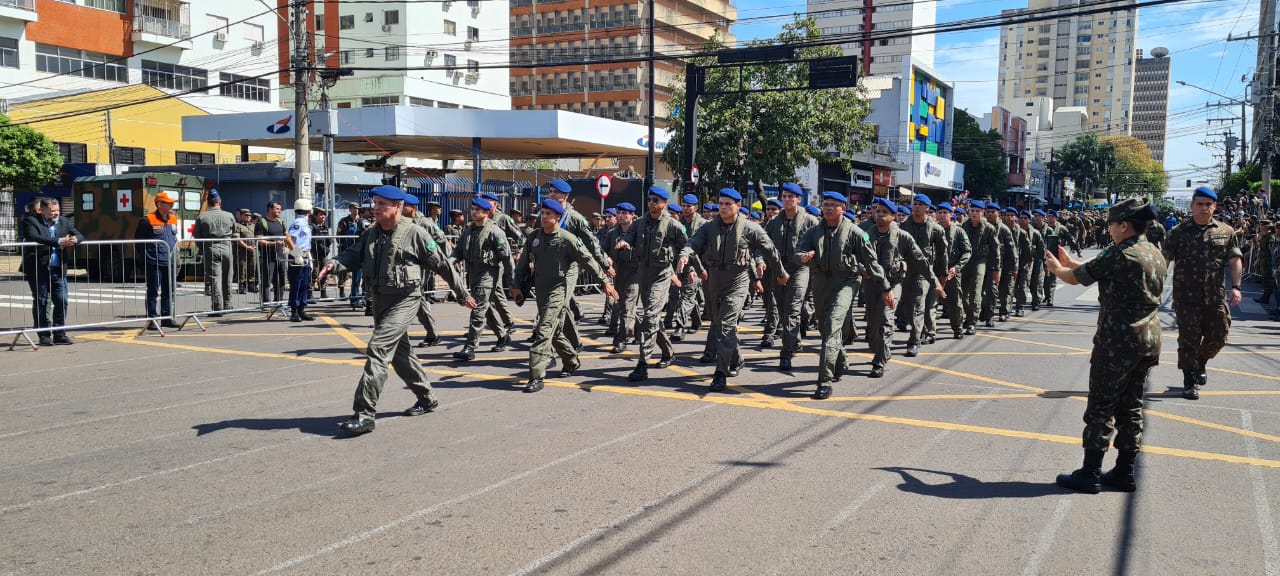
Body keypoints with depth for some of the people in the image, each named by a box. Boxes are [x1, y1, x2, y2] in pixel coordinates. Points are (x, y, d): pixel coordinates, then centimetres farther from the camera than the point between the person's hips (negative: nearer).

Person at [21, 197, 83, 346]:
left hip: (58, 270, 4)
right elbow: (34, 238, -21)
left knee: (62, 301, 1)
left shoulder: (64, 222, 12)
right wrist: (58, 241, -28)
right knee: (40, 303, 4)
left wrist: (75, 239, -16)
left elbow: (80, 235, 9)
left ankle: (59, 334, 10)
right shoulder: (31, 221, -3)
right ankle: (44, 335, 10)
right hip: (38, 270, -4)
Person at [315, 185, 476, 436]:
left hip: (404, 300, -8)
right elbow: (352, 254, -1)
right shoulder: (371, 234, 8)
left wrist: (462, 294, 0)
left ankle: (364, 414, -17)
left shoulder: (414, 233, -11)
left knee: (378, 348, -18)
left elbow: (442, 264, -6)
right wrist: (334, 264, -24)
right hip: (379, 300, 8)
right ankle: (427, 398, 36)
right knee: (399, 352, 18)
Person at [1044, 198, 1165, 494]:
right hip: (1149, 338, 8)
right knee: (1131, 406, 14)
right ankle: (1125, 472, 18)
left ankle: (1090, 474, 3)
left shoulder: (1118, 254, -15)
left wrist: (1056, 267, 16)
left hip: (1118, 339, -8)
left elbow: (1076, 278, -5)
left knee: (1101, 406, -1)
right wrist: (1070, 261, 26)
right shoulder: (1155, 254, 11)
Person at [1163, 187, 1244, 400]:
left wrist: (1235, 287, -7)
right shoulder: (1179, 232, 1)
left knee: (1218, 337, 9)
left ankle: (1201, 363, 39)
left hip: (1215, 297, 2)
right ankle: (1190, 383, 9)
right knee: (1189, 339, 0)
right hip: (1186, 298, -2)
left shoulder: (1226, 232, 6)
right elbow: (1165, 261, 1)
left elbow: (1234, 260, 4)